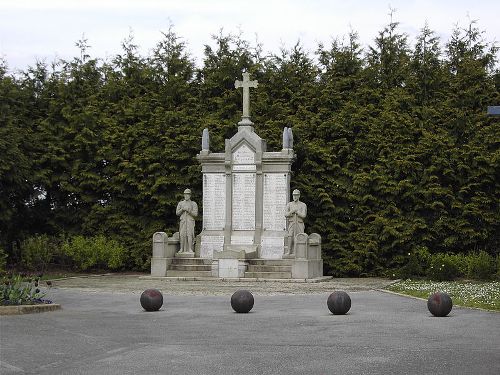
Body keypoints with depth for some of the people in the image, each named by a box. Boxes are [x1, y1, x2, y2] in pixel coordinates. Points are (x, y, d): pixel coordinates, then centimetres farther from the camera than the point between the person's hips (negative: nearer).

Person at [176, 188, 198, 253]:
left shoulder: (194, 204, 3)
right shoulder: (180, 203, 11)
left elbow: (195, 214, -5)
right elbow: (177, 213, 7)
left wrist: (188, 210, -18)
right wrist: (182, 209, -12)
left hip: (190, 222, -2)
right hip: (182, 221, 2)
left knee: (189, 235, -13)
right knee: (182, 235, -2)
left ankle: (190, 249, -14)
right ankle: (182, 249, 2)